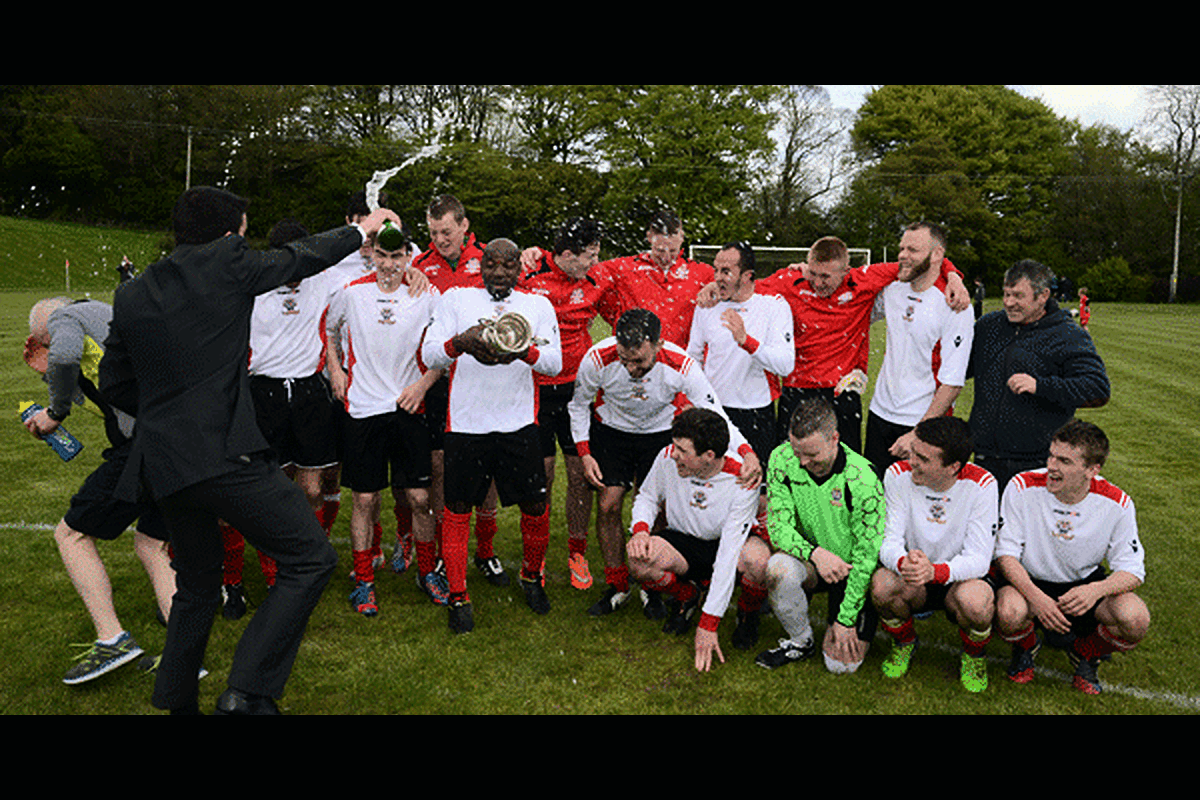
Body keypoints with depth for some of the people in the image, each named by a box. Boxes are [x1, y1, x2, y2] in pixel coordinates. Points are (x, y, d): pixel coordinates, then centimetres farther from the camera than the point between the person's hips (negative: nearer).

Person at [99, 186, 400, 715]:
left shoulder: (130, 295, 12)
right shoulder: (226, 263, -4)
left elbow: (114, 384, 18)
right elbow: (301, 258, 10)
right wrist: (362, 229, 26)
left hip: (162, 463, 8)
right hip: (226, 450, -8)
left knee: (196, 585, 23)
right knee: (311, 559, -1)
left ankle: (177, 702, 34)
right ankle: (247, 691, -6)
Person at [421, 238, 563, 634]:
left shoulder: (538, 305, 9)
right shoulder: (455, 299, 7)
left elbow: (555, 363, -4)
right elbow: (429, 355, -4)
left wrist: (524, 351, -26)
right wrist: (460, 342, -26)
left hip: (519, 423, 1)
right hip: (465, 422, -1)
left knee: (535, 506, 4)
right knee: (458, 509, 5)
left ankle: (532, 576, 32)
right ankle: (458, 596, 21)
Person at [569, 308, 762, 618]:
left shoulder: (681, 366, -32)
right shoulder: (598, 358, -29)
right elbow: (578, 404, -8)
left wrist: (746, 452, -44)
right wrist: (584, 453, -13)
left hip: (661, 432, -1)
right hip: (611, 430, 1)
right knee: (608, 505, -6)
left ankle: (651, 589, 18)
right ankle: (617, 587, 15)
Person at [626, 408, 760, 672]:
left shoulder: (742, 480, -27)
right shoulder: (668, 458, -17)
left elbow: (729, 556, -30)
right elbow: (647, 496, 5)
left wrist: (708, 625, -31)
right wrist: (639, 529, -19)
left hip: (727, 544, -2)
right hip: (684, 543, 3)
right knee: (639, 562, -32)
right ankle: (685, 596, 5)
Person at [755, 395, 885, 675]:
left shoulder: (862, 480, -26)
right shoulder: (781, 460, -16)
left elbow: (867, 555, -19)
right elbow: (778, 526, -13)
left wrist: (846, 619, -15)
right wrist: (814, 553, -33)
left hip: (855, 572, -3)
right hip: (812, 559, 3)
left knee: (841, 664, -12)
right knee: (780, 568, -32)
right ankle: (801, 641, -3)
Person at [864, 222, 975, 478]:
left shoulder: (955, 307, -13)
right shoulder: (893, 289, 4)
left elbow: (953, 382, -16)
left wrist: (919, 433, -20)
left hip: (923, 423, -5)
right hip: (880, 413, 6)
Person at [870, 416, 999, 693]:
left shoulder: (981, 485, -18)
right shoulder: (898, 475, -14)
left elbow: (978, 559, -21)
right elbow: (889, 542, -15)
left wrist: (934, 571, -42)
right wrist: (904, 564, -40)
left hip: (960, 578, -1)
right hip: (914, 584, 2)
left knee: (975, 601, -35)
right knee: (882, 583, -31)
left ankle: (974, 655, 3)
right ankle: (904, 642, 5)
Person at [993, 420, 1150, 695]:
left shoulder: (1117, 504, -15)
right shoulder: (1023, 487, -20)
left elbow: (1132, 570, -10)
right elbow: (1005, 553, -15)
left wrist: (1096, 590, -33)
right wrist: (1035, 596, -33)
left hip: (1085, 583, 2)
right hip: (1029, 580, -2)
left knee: (1136, 619, -27)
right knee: (1009, 613, -35)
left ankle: (1085, 654, 9)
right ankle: (1025, 649, 6)